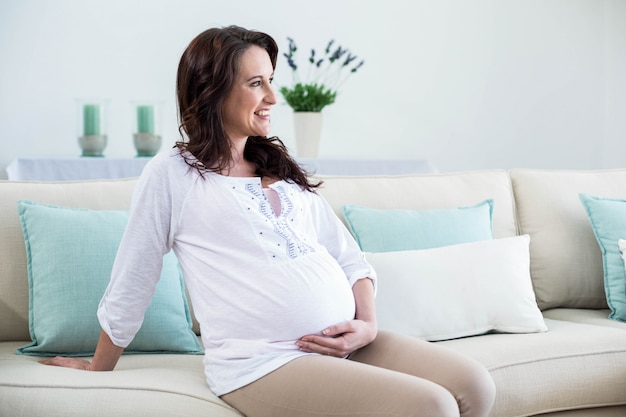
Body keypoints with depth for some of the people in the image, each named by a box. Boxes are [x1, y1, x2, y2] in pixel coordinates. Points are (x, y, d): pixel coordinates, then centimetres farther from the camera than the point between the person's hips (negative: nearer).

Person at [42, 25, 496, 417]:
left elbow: (349, 256, 18)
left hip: (345, 344, 7)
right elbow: (130, 285, 7)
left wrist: (368, 324, 0)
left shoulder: (282, 169, 20)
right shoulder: (173, 174, 1)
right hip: (263, 361, -7)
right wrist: (98, 372, 14)